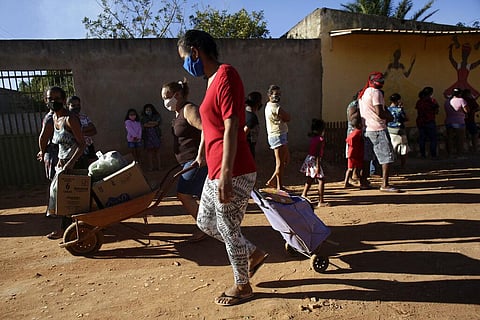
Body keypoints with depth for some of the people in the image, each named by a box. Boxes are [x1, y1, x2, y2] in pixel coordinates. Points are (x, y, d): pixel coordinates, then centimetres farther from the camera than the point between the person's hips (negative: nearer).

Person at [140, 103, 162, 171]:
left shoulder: (157, 116, 11)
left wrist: (149, 123, -3)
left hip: (156, 135, 0)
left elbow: (158, 123, -5)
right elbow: (144, 125, -5)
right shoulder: (143, 118, 12)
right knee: (149, 150, -4)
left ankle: (157, 166, 2)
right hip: (147, 137, 0)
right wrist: (154, 123, -5)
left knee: (157, 150, -1)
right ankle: (150, 167, -3)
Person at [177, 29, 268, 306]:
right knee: (206, 222, 20)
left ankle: (242, 286, 30)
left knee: (228, 230, 6)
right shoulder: (212, 79, 16)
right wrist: (202, 151, 33)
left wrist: (226, 175, -24)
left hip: (233, 174, -10)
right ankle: (254, 253, 37)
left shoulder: (225, 75, -14)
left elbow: (231, 127, -22)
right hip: (216, 172, 10)